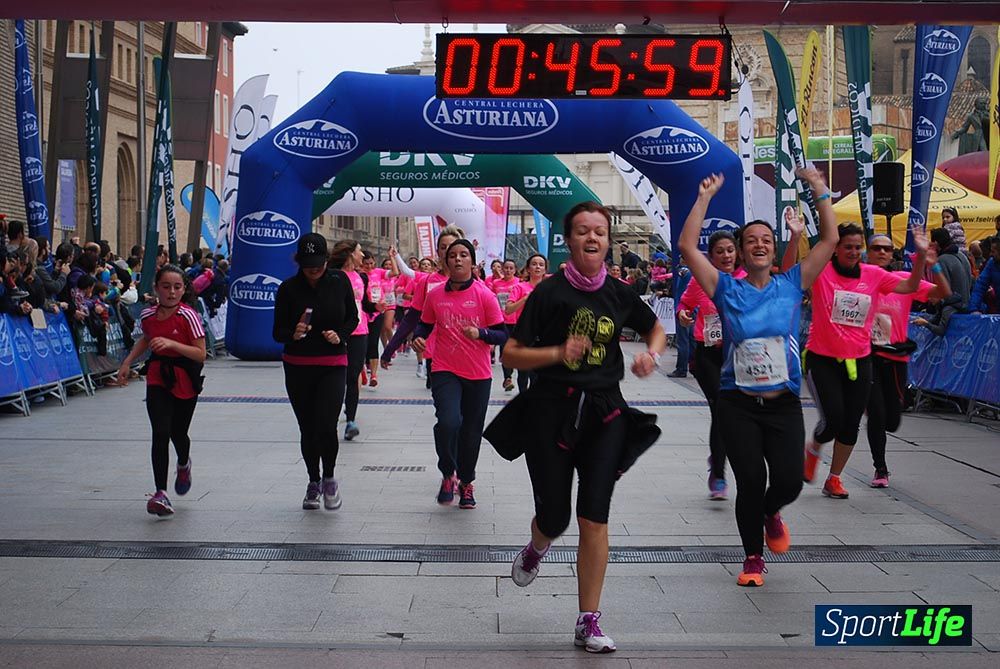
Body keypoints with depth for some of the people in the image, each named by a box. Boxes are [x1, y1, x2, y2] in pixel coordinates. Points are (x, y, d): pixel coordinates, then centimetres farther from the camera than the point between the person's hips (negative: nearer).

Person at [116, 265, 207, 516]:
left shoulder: (188, 316, -15)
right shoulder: (147, 315, -1)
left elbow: (201, 354, -17)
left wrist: (172, 343, -29)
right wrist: (127, 362, 13)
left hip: (185, 380, -2)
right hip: (158, 378, 2)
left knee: (178, 433, 10)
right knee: (160, 433, -13)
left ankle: (184, 465, 47)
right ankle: (160, 493, -15)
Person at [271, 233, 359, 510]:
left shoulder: (340, 281, -3)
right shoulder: (288, 288, -6)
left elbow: (353, 318, 9)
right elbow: (277, 332, -3)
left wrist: (340, 335, -11)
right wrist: (293, 333, -25)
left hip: (333, 365, -1)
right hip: (298, 367, 1)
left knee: (326, 426, -14)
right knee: (307, 429, 8)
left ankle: (329, 478, 11)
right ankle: (313, 481, 28)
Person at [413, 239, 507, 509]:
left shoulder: (485, 295, -5)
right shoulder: (435, 294, 1)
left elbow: (502, 335, -5)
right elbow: (425, 324, 16)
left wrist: (480, 332, -23)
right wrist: (418, 336, -5)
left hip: (478, 375, 0)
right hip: (445, 371, 0)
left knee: (471, 431, 9)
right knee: (448, 422, -22)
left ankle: (466, 482, 32)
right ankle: (448, 474, 4)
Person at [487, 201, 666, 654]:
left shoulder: (618, 293, 4)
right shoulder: (550, 292, -7)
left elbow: (656, 328, 23)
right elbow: (510, 354, -7)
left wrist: (651, 354, 2)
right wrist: (557, 352, -22)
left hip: (604, 413, 2)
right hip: (550, 411, -2)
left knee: (594, 517, -4)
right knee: (554, 519, 4)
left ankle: (589, 621, 4)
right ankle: (536, 549, 43)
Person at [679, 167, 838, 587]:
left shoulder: (791, 285, 6)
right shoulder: (728, 290, 3)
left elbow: (830, 240, 3)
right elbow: (687, 246, -4)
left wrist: (820, 191, 0)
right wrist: (705, 197, -4)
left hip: (783, 404, 1)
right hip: (738, 405, -1)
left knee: (789, 481, -9)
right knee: (751, 481, -4)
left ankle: (771, 513, 29)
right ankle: (753, 559, 17)